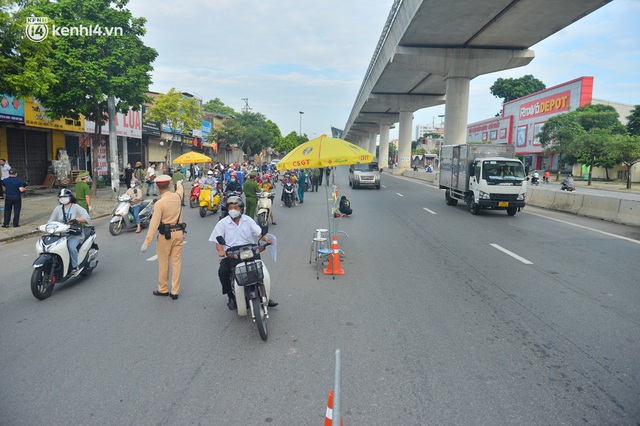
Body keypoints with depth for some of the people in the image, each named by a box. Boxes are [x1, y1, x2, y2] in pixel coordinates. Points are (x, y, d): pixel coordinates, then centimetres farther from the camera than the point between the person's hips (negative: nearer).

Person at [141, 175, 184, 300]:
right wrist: (179, 184, 51)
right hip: (178, 233, 5)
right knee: (176, 262, 8)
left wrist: (147, 242, -19)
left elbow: (154, 223, -20)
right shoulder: (177, 196, 0)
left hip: (165, 235, -5)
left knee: (163, 263, 10)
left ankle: (163, 289, 23)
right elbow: (180, 190, 27)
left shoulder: (159, 203, -16)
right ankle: (175, 291, 12)